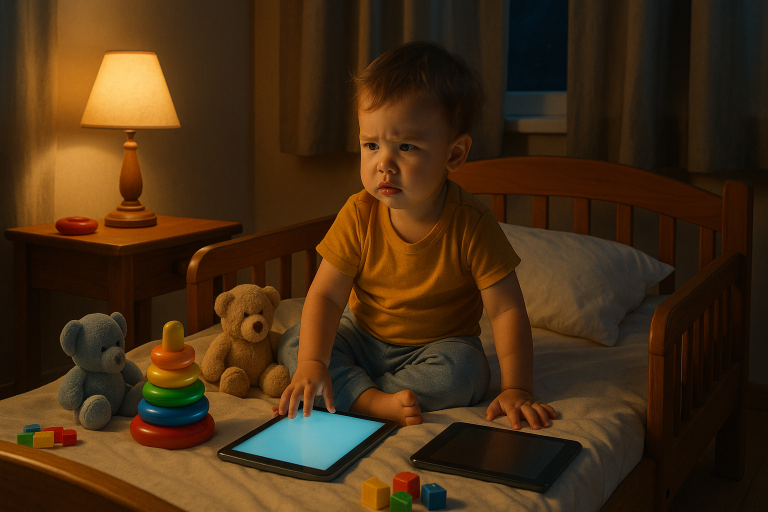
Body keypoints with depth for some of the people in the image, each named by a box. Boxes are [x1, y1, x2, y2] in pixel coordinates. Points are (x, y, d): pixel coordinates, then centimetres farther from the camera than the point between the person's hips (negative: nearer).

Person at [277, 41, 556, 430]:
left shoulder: (471, 224, -22)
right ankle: (376, 403, -30)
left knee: (465, 370, -32)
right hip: (363, 338, 3)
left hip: (439, 344, -2)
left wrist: (516, 390, -29)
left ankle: (347, 392, -22)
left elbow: (506, 310, -20)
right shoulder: (359, 216, -16)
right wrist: (312, 363, -30)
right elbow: (326, 296, -15)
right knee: (292, 343, -15)